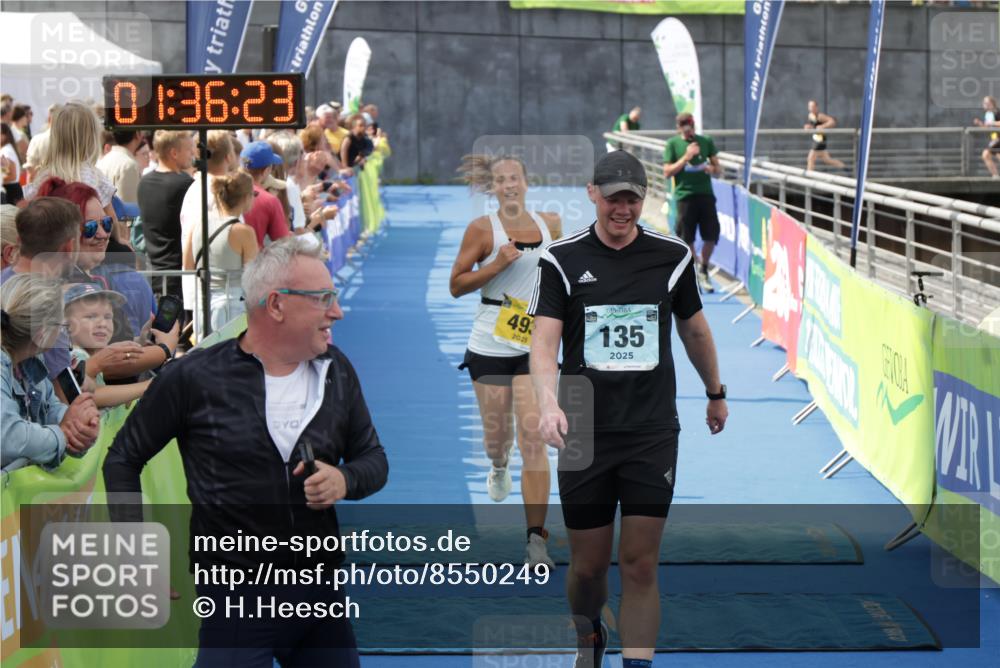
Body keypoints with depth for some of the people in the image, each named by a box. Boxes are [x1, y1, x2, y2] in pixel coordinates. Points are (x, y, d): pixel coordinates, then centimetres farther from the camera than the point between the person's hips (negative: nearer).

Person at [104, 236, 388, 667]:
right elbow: (123, 459, 3)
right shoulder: (194, 378, -9)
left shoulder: (336, 372, 4)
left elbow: (373, 458, 14)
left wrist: (345, 479, -10)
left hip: (323, 589, 5)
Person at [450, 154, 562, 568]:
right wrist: (496, 265, -19)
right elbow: (456, 285, -7)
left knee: (533, 436, -10)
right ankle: (500, 467, 50)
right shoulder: (482, 229, -6)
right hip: (490, 347, -1)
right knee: (496, 436, 9)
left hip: (536, 346, 1)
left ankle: (536, 538, -8)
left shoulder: (551, 224, 4)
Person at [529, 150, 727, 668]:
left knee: (640, 566, -4)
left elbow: (694, 329, 18)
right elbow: (544, 342, -12)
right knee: (588, 565, 9)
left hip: (653, 432, 0)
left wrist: (716, 394, 27)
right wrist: (548, 402, -29)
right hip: (584, 435, 0)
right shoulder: (561, 260, -3)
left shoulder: (672, 256, 2)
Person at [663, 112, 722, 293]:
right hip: (685, 195, -2)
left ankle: (704, 271, 23)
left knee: (711, 236, 0)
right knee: (687, 238, 0)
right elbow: (667, 172, -3)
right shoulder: (673, 144, 2)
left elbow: (718, 168, 14)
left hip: (706, 193, 2)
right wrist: (686, 157, -13)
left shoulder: (706, 141, 9)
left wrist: (713, 168, -10)